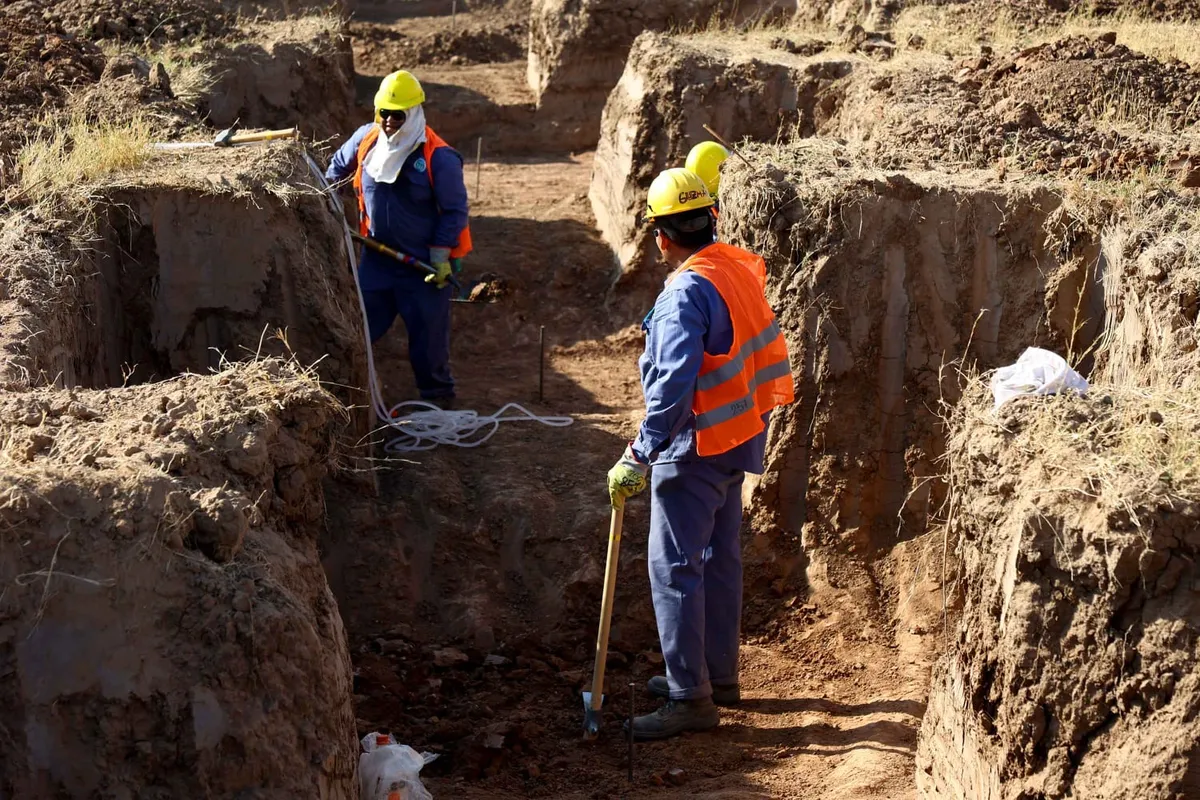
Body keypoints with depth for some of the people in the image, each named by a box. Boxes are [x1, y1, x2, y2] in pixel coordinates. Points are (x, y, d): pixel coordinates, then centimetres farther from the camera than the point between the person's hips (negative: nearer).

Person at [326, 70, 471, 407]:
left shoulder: (438, 157, -18)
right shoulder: (366, 139, -2)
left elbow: (454, 211, -13)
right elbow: (338, 166, 19)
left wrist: (440, 256, -16)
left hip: (424, 263, -5)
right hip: (377, 256, 5)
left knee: (428, 334, 4)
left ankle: (438, 396, 21)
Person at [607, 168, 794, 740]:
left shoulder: (686, 294, -23)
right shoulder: (740, 269, 4)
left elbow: (672, 389, -28)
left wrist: (637, 457, -23)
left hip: (696, 450, -9)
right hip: (740, 440, 9)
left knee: (675, 567, -2)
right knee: (719, 559, 19)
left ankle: (690, 698, 4)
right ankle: (719, 675, 32)